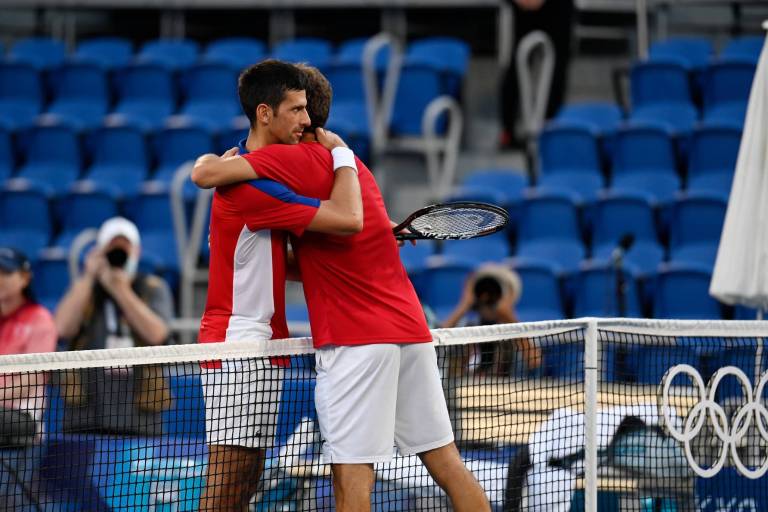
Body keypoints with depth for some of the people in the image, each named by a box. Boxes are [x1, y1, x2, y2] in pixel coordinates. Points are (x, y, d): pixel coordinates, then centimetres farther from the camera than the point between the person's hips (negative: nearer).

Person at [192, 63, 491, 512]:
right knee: (445, 460, 9)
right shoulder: (349, 162, 21)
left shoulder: (293, 159, -5)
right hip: (410, 327, 8)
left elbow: (205, 175, -13)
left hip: (356, 336, -8)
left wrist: (212, 160, 8)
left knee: (352, 472, -9)